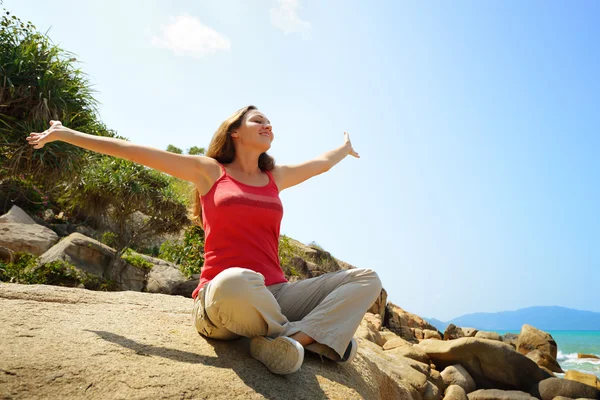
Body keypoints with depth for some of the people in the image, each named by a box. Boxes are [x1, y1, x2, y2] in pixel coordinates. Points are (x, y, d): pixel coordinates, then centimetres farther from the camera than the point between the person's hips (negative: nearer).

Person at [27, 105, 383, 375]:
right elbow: (134, 151, 8)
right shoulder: (208, 171, 7)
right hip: (222, 298, -4)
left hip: (275, 295, 5)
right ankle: (318, 337, -15)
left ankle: (295, 339, -25)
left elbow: (322, 163, 36)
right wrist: (66, 134, 10)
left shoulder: (275, 178, 18)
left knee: (366, 279, -8)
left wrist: (346, 149, 53)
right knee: (237, 281, -42)